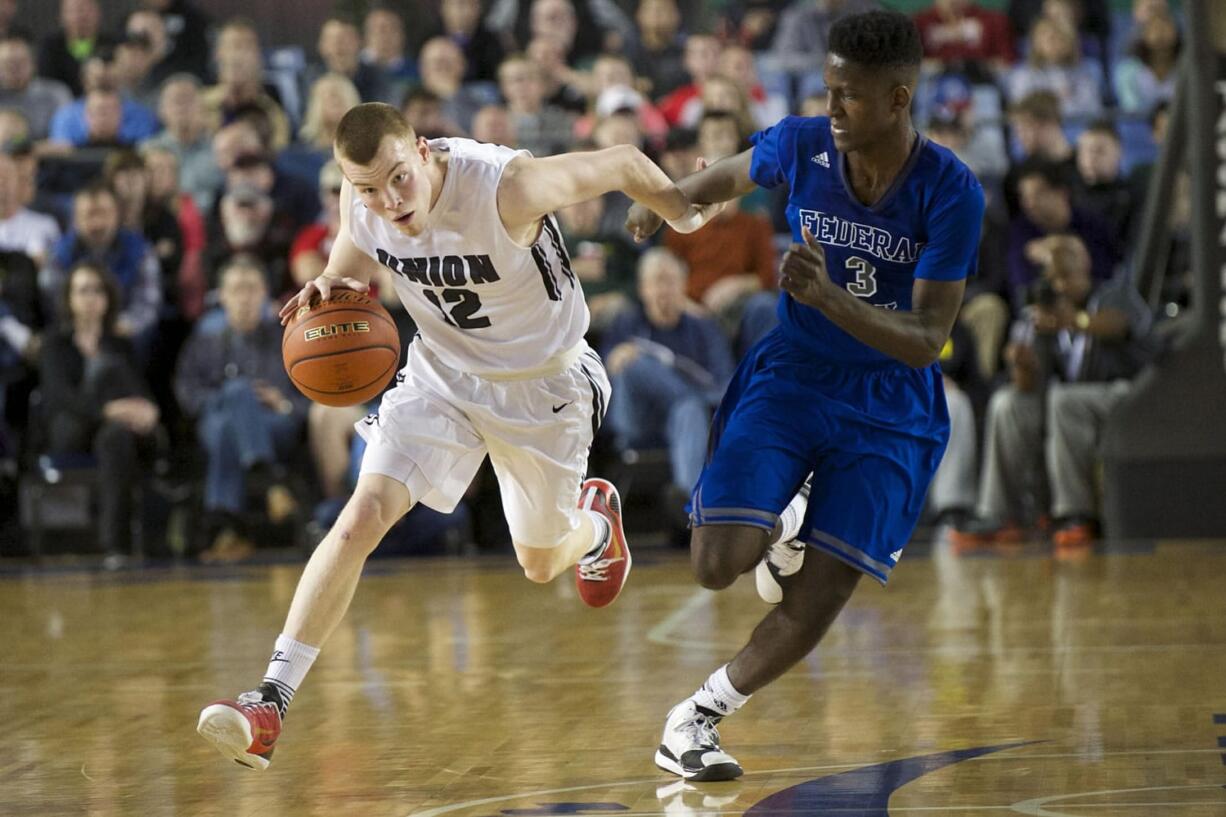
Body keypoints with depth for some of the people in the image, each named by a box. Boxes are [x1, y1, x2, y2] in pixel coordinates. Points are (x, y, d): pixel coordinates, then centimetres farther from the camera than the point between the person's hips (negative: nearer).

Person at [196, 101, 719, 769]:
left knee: (540, 563, 15)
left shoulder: (507, 188, -36)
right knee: (361, 518, -19)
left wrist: (687, 215, 0)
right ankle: (270, 703, -18)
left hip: (542, 383, -2)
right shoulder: (361, 200, -20)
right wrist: (332, 285, -19)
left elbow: (623, 165, -20)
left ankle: (595, 522, 54)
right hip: (441, 372, 3)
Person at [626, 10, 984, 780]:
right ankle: (781, 524, 21)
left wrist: (828, 296, -39)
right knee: (718, 564, -16)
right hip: (790, 377, 2)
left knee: (818, 601, -10)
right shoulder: (801, 145, -13)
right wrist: (666, 202, 27)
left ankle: (699, 716, 15)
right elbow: (734, 172, 13)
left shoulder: (952, 192, -21)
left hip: (888, 406, -2)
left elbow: (927, 341, -24)